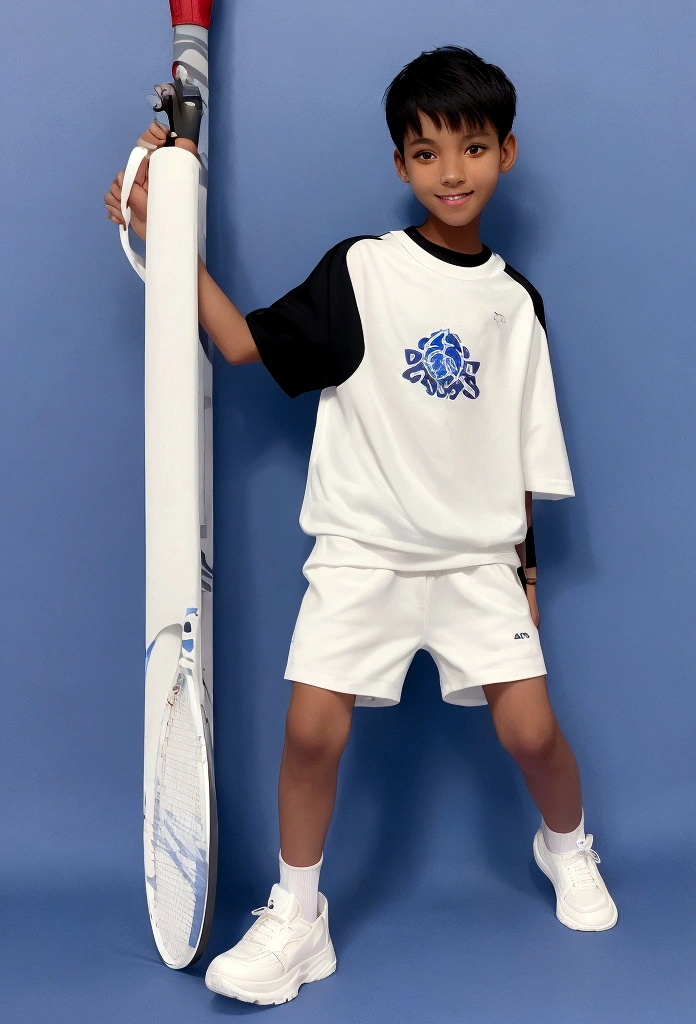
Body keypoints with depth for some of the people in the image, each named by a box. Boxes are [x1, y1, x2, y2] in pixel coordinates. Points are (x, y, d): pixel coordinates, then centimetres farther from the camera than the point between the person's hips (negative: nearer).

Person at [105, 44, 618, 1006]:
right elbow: (246, 343, -7)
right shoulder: (359, 270, -3)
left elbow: (521, 449, 9)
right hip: (363, 548, -1)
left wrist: (523, 566, 9)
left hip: (479, 555, 2)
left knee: (531, 728, -4)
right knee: (313, 729, -10)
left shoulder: (516, 301, 6)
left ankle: (568, 849, 31)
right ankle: (296, 917, 16)